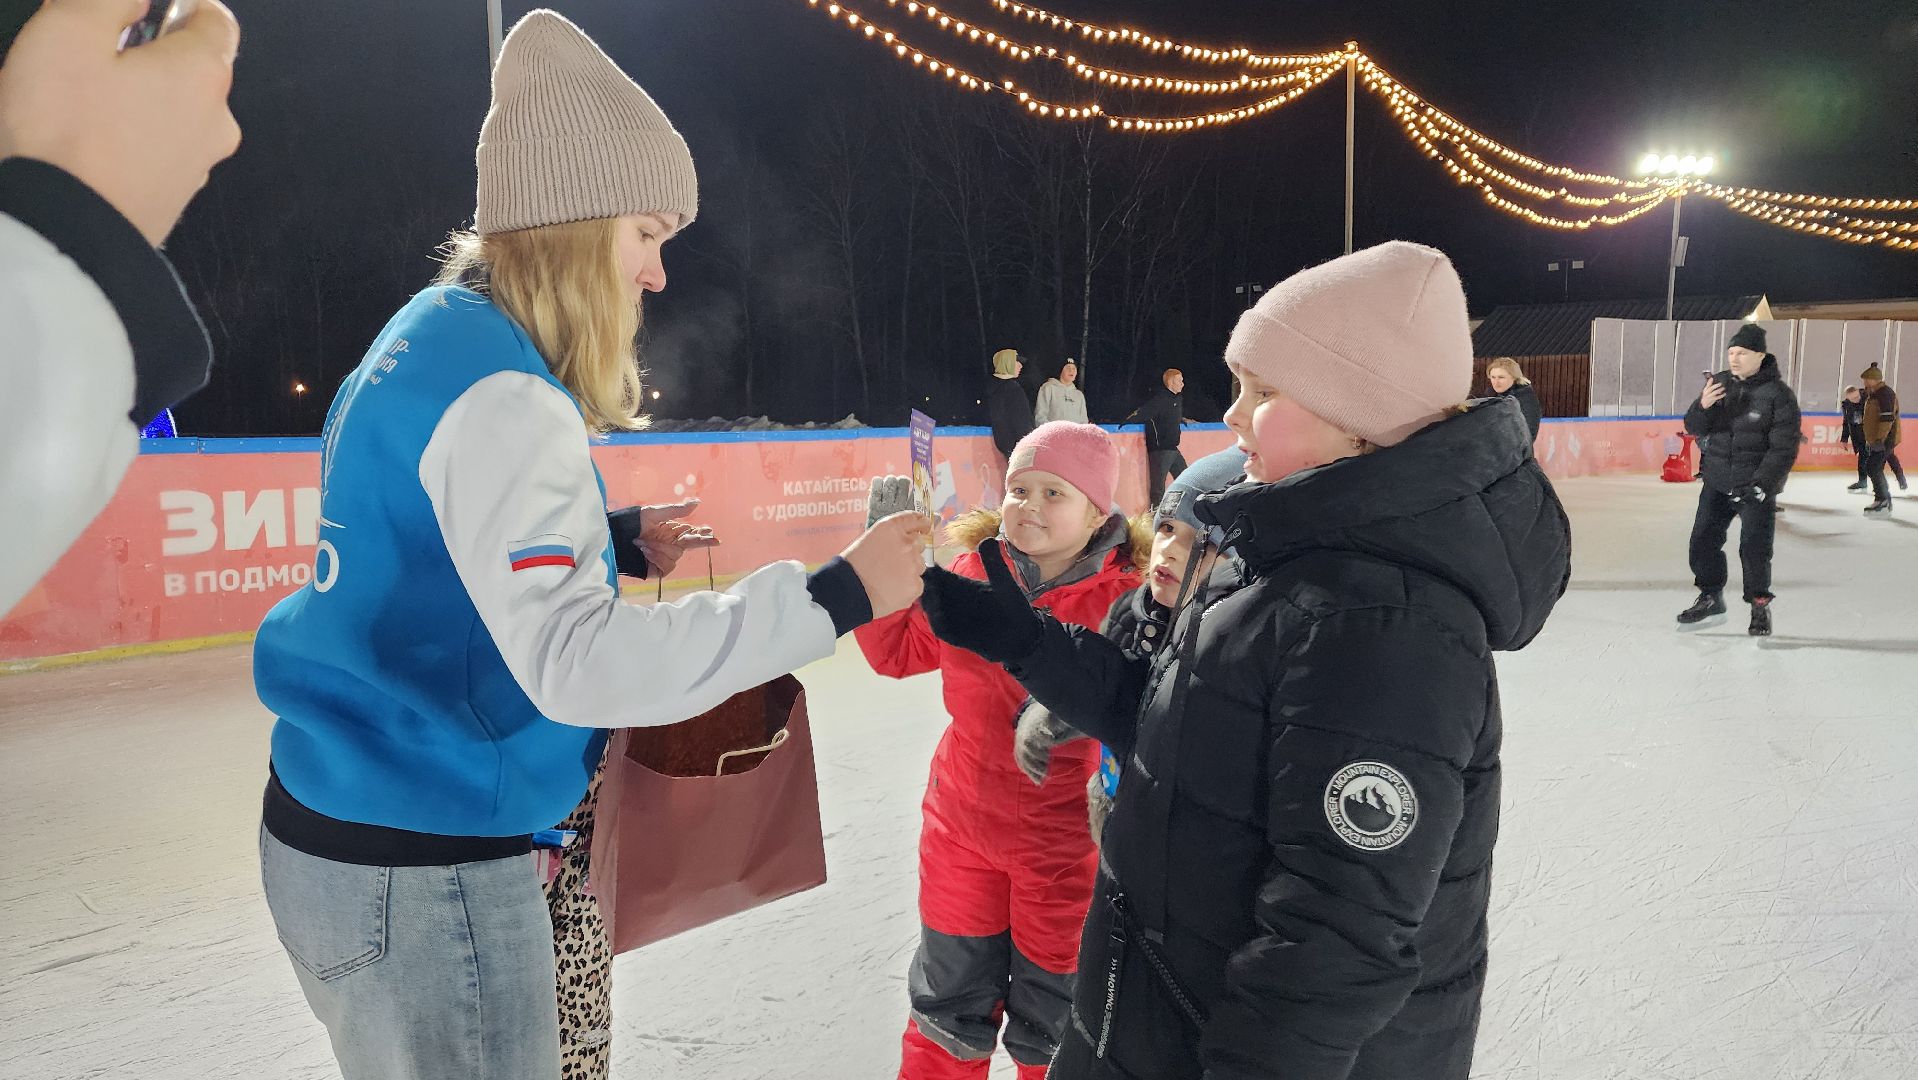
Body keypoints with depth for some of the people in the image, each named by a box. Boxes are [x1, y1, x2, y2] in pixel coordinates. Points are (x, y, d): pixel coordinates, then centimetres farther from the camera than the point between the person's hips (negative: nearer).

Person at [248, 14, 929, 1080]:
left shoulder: (430, 340, 9)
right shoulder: (501, 398, -21)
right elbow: (573, 664, -30)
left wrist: (607, 546, 11)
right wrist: (833, 598, -30)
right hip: (420, 871, -9)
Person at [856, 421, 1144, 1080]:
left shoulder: (1126, 598, -16)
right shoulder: (974, 570, -3)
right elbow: (900, 650, 7)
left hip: (1065, 840, -3)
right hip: (961, 824, 4)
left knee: (1051, 1024, 18)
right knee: (950, 1005, 23)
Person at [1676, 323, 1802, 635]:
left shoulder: (1779, 395, -12)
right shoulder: (1720, 383, 4)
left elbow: (1784, 448, -14)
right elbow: (1694, 428, 3)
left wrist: (1761, 484, -21)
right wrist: (1702, 407, -19)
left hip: (1757, 486, -5)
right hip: (1717, 482, 5)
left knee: (1754, 548, -5)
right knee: (1703, 541, 6)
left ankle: (1760, 607, 12)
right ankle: (1711, 598, 23)